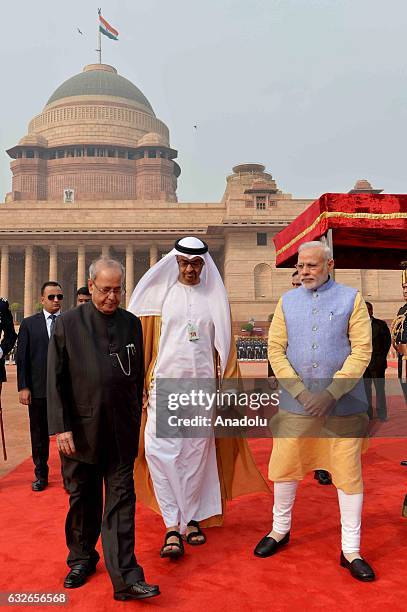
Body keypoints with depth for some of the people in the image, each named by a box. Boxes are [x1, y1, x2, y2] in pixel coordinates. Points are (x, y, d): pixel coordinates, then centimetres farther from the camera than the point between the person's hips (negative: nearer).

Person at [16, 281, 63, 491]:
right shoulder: (29, 324, 5)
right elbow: (22, 357, 3)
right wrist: (23, 387, -4)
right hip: (38, 388, 1)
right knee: (39, 434, 11)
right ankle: (41, 475, 27)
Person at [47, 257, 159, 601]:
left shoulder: (132, 324, 5)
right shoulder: (68, 323, -1)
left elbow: (139, 377, 8)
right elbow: (56, 380, -3)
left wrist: (136, 423, 8)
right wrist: (61, 427, -9)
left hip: (122, 431, 1)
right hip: (80, 430, 0)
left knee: (121, 501, 3)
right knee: (82, 499, 15)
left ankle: (126, 578, 8)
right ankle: (82, 558, 36)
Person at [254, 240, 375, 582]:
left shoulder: (351, 299, 0)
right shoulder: (287, 301, 7)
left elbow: (362, 351, -7)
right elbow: (275, 349, 1)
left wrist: (330, 394, -15)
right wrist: (301, 392, -10)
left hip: (343, 404, -2)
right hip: (295, 403, 2)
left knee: (348, 474, 4)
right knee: (284, 467, 10)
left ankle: (351, 550, 21)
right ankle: (280, 530, 33)